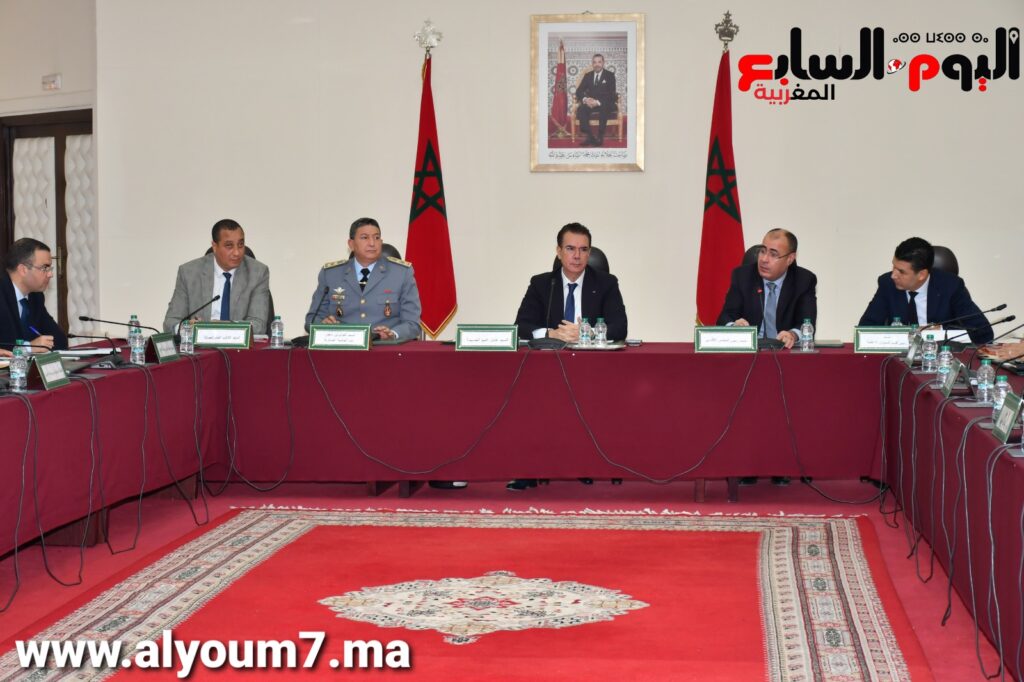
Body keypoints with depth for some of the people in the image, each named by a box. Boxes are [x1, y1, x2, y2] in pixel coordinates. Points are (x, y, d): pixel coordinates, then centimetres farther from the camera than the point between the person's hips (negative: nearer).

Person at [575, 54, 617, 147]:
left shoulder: (610, 75, 1)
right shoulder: (588, 76, 12)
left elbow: (611, 94, -9)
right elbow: (579, 91, 6)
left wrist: (598, 102, -25)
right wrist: (585, 99, -18)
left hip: (605, 104, -3)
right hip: (590, 102, 3)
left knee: (604, 109, -38)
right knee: (580, 109, -29)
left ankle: (600, 137, -30)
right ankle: (590, 137, -29)